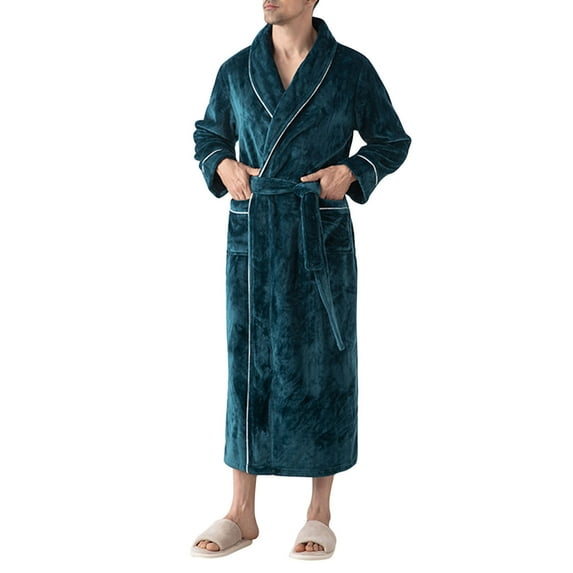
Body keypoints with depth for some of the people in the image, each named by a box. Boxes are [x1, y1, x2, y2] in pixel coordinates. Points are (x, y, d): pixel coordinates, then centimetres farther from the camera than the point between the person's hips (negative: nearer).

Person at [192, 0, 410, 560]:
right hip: (252, 236, 2)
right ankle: (242, 513, 17)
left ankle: (319, 513, 18)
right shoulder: (236, 70, 5)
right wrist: (223, 166, -3)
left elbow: (392, 141, 7)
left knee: (319, 364, 3)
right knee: (248, 361, 5)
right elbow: (209, 134, 18)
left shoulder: (350, 68, -2)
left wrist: (350, 171, -11)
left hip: (321, 239, -2)